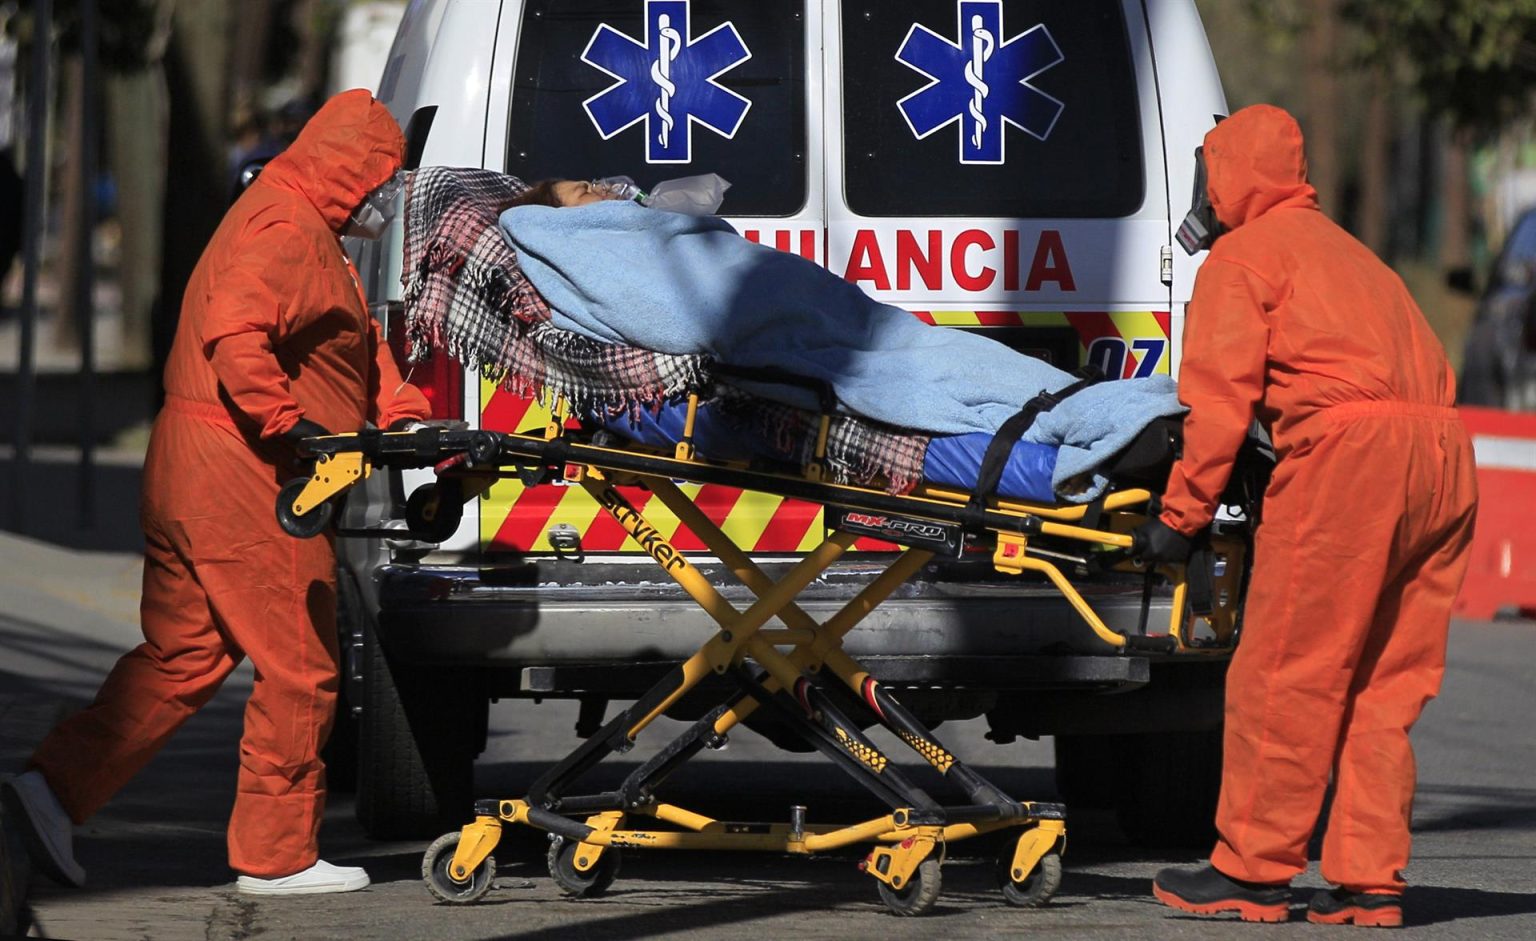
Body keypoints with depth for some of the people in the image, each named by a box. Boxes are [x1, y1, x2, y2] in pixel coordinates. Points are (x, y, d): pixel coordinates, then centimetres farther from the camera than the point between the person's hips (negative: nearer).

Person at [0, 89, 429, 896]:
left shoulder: (304, 232, 23)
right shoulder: (288, 232, -12)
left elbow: (361, 349, 25)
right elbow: (235, 332, -27)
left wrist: (403, 418, 12)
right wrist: (288, 422, -29)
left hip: (191, 477, 11)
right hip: (247, 480, -11)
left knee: (180, 656, 11)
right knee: (299, 667, -2)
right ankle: (276, 854, 4)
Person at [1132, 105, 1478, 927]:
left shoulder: (1242, 257, 7)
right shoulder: (1345, 250, 31)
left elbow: (1219, 397, -3)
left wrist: (1180, 514, -1)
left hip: (1348, 452, -8)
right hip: (1445, 457, 8)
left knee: (1286, 675, -2)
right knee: (1385, 684, 9)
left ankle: (1252, 871, 2)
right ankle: (1369, 881, 7)